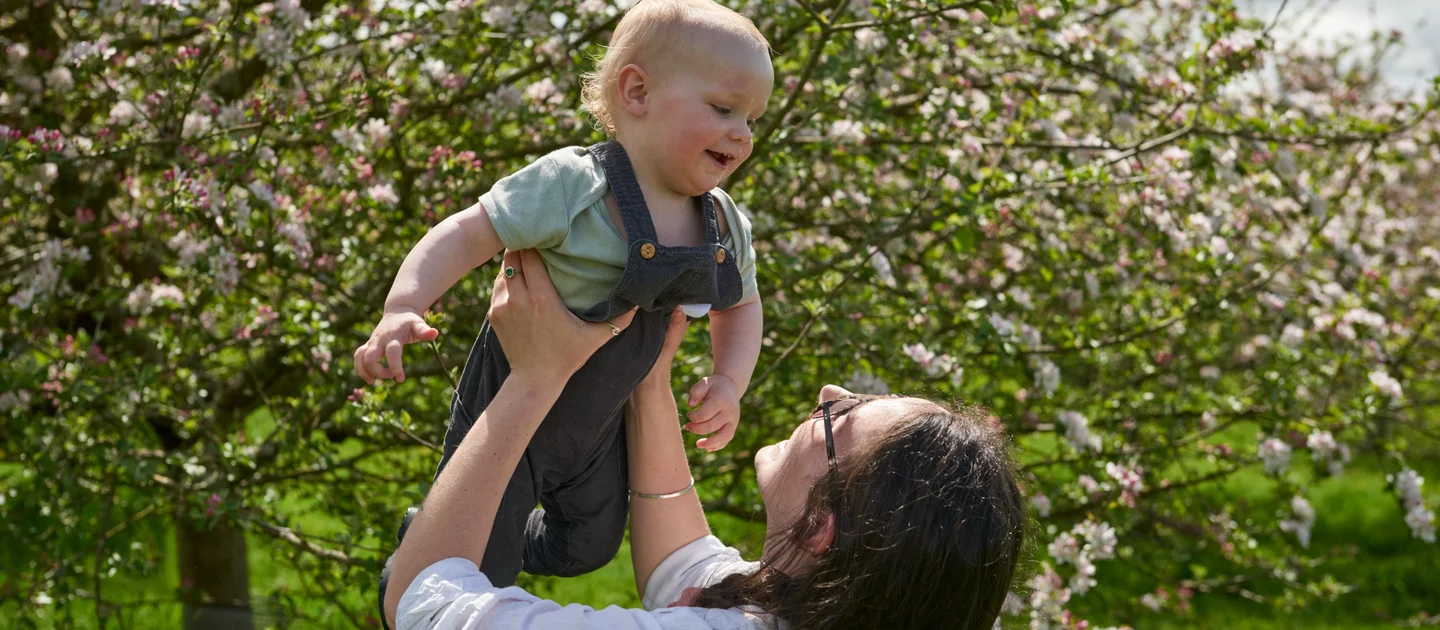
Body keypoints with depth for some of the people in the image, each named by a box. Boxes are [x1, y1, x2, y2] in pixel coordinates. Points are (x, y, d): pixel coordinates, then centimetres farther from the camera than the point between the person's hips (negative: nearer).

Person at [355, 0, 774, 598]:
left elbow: (741, 305, 11)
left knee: (589, 545, 25)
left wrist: (729, 383, -5)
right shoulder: (572, 186, -30)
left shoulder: (724, 226, -7)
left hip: (599, 423, 7)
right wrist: (402, 310, -44)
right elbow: (467, 234, -30)